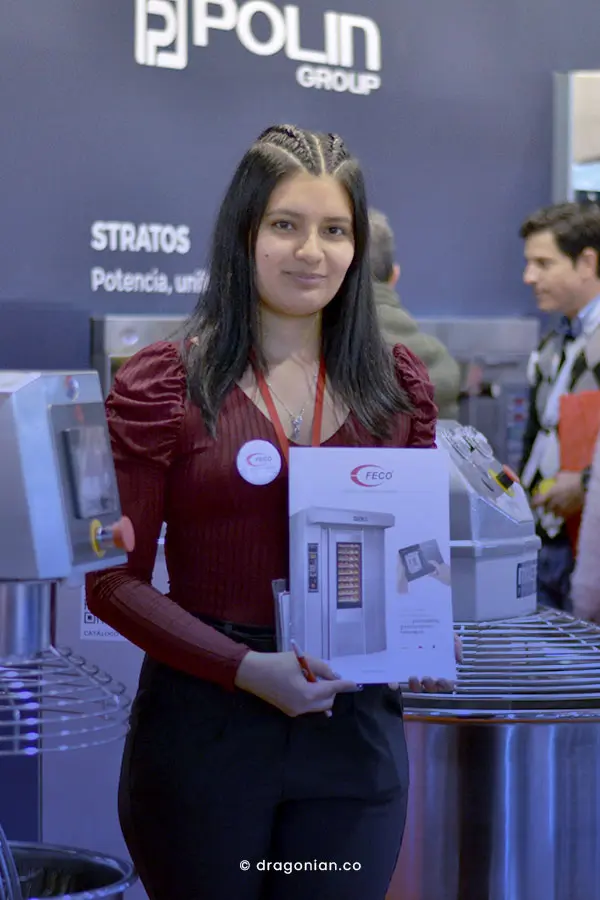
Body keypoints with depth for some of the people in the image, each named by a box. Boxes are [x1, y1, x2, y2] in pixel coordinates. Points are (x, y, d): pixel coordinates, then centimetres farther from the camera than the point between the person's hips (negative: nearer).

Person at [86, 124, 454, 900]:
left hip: (354, 724, 3)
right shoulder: (162, 385, -4)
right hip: (203, 727, -2)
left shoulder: (396, 386, 6)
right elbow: (114, 581, -6)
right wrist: (246, 669, -18)